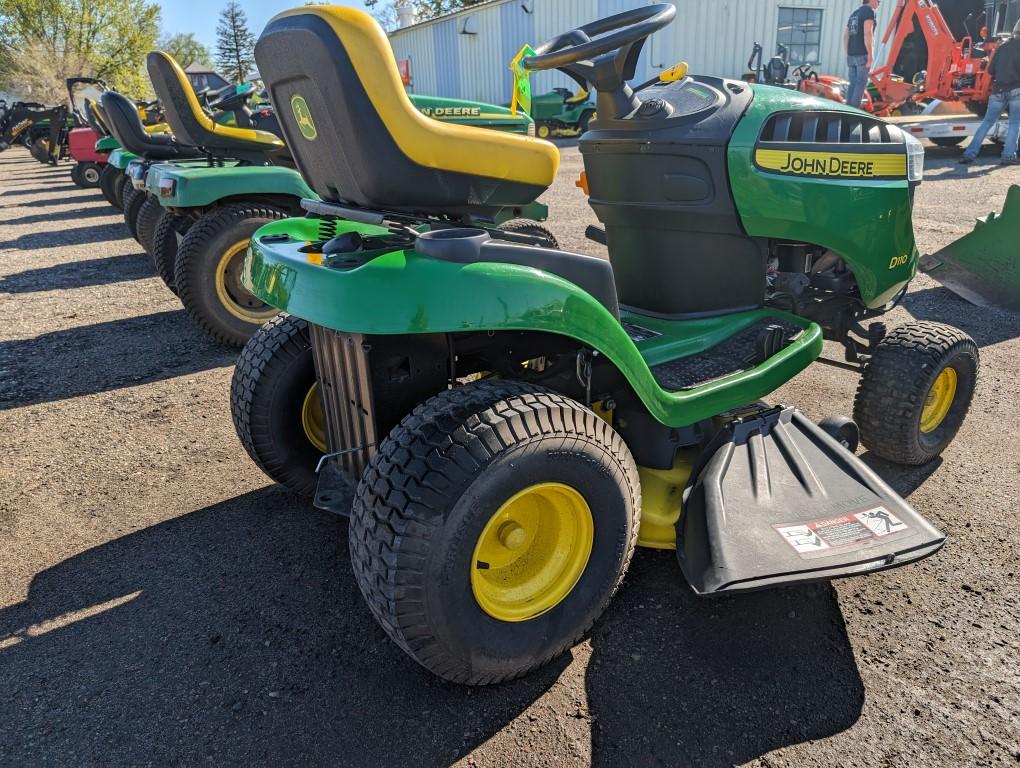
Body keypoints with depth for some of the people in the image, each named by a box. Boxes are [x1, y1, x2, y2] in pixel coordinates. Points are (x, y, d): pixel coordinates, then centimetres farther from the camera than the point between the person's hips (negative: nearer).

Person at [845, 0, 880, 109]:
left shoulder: (853, 14, 20)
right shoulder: (869, 11, -6)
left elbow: (845, 37, 19)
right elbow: (867, 34, -17)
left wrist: (848, 55, 21)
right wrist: (870, 54, -17)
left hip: (852, 55, 8)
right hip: (863, 54, -8)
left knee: (853, 83, 9)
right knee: (861, 83, -6)